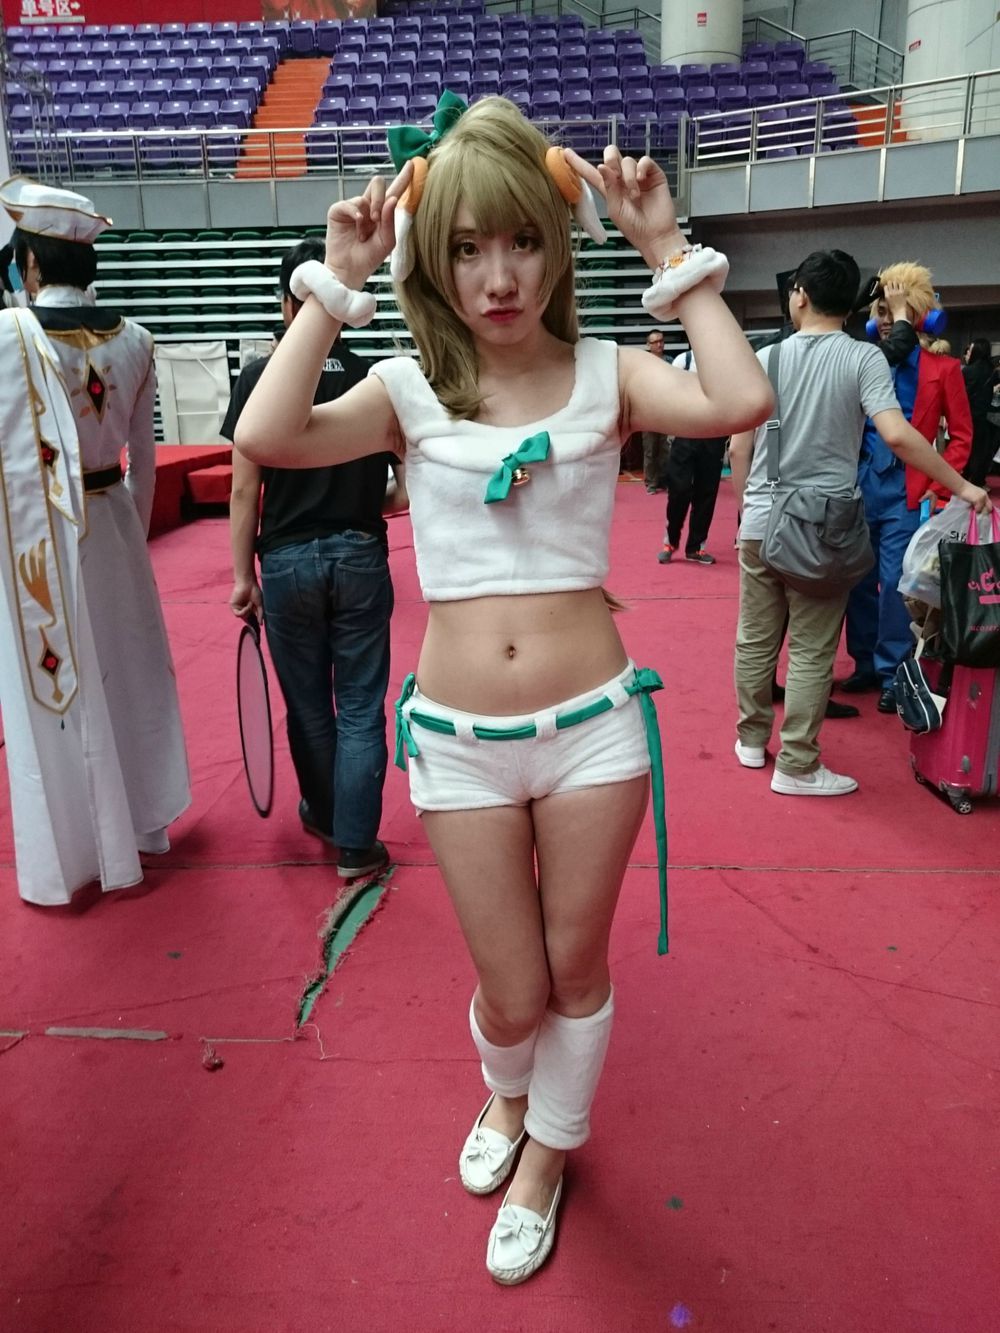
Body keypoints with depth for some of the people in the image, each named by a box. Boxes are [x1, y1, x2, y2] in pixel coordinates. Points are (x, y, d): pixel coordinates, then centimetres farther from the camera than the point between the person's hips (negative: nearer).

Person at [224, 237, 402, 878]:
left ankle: (324, 816, 35)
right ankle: (356, 844, 12)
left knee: (309, 706, 16)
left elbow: (245, 490, -5)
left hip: (288, 561, 0)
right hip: (360, 559, 0)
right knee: (360, 710, 7)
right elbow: (410, 489, 0)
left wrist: (243, 574, 3)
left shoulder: (261, 376, -4)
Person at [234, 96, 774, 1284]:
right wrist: (333, 288, -11)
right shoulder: (410, 391, 0)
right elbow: (266, 437, -17)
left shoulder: (605, 375, -1)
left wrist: (667, 250, -12)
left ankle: (548, 1147, 49)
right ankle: (505, 1094, 53)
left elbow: (740, 400, -21)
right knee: (512, 998, 14)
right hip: (459, 741, 1)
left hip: (592, 727, 0)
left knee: (575, 970, 17)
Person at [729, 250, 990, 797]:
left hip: (761, 522, 3)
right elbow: (897, 436, -18)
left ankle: (752, 740, 28)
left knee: (755, 640, 14)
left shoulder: (765, 358, 3)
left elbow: (739, 450, 4)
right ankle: (797, 766, 9)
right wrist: (962, 487, -9)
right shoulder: (864, 357, -5)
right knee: (811, 651, 4)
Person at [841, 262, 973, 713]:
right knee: (859, 579, 8)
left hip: (906, 490, -3)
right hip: (860, 482, 3)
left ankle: (893, 675, 8)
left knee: (895, 584, -4)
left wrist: (938, 488, -7)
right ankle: (866, 665, 23)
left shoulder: (943, 368, 2)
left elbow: (961, 436, 3)